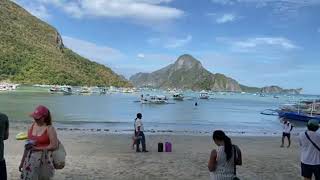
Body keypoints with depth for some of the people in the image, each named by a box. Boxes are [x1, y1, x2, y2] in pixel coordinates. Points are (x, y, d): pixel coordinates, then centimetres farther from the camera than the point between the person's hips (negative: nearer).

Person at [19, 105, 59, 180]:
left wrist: (37, 148, -16)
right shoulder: (32, 126, 5)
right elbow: (27, 145, 12)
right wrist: (22, 162, 14)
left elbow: (54, 146, -17)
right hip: (30, 159, 5)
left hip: (43, 159, -5)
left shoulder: (49, 129, -12)